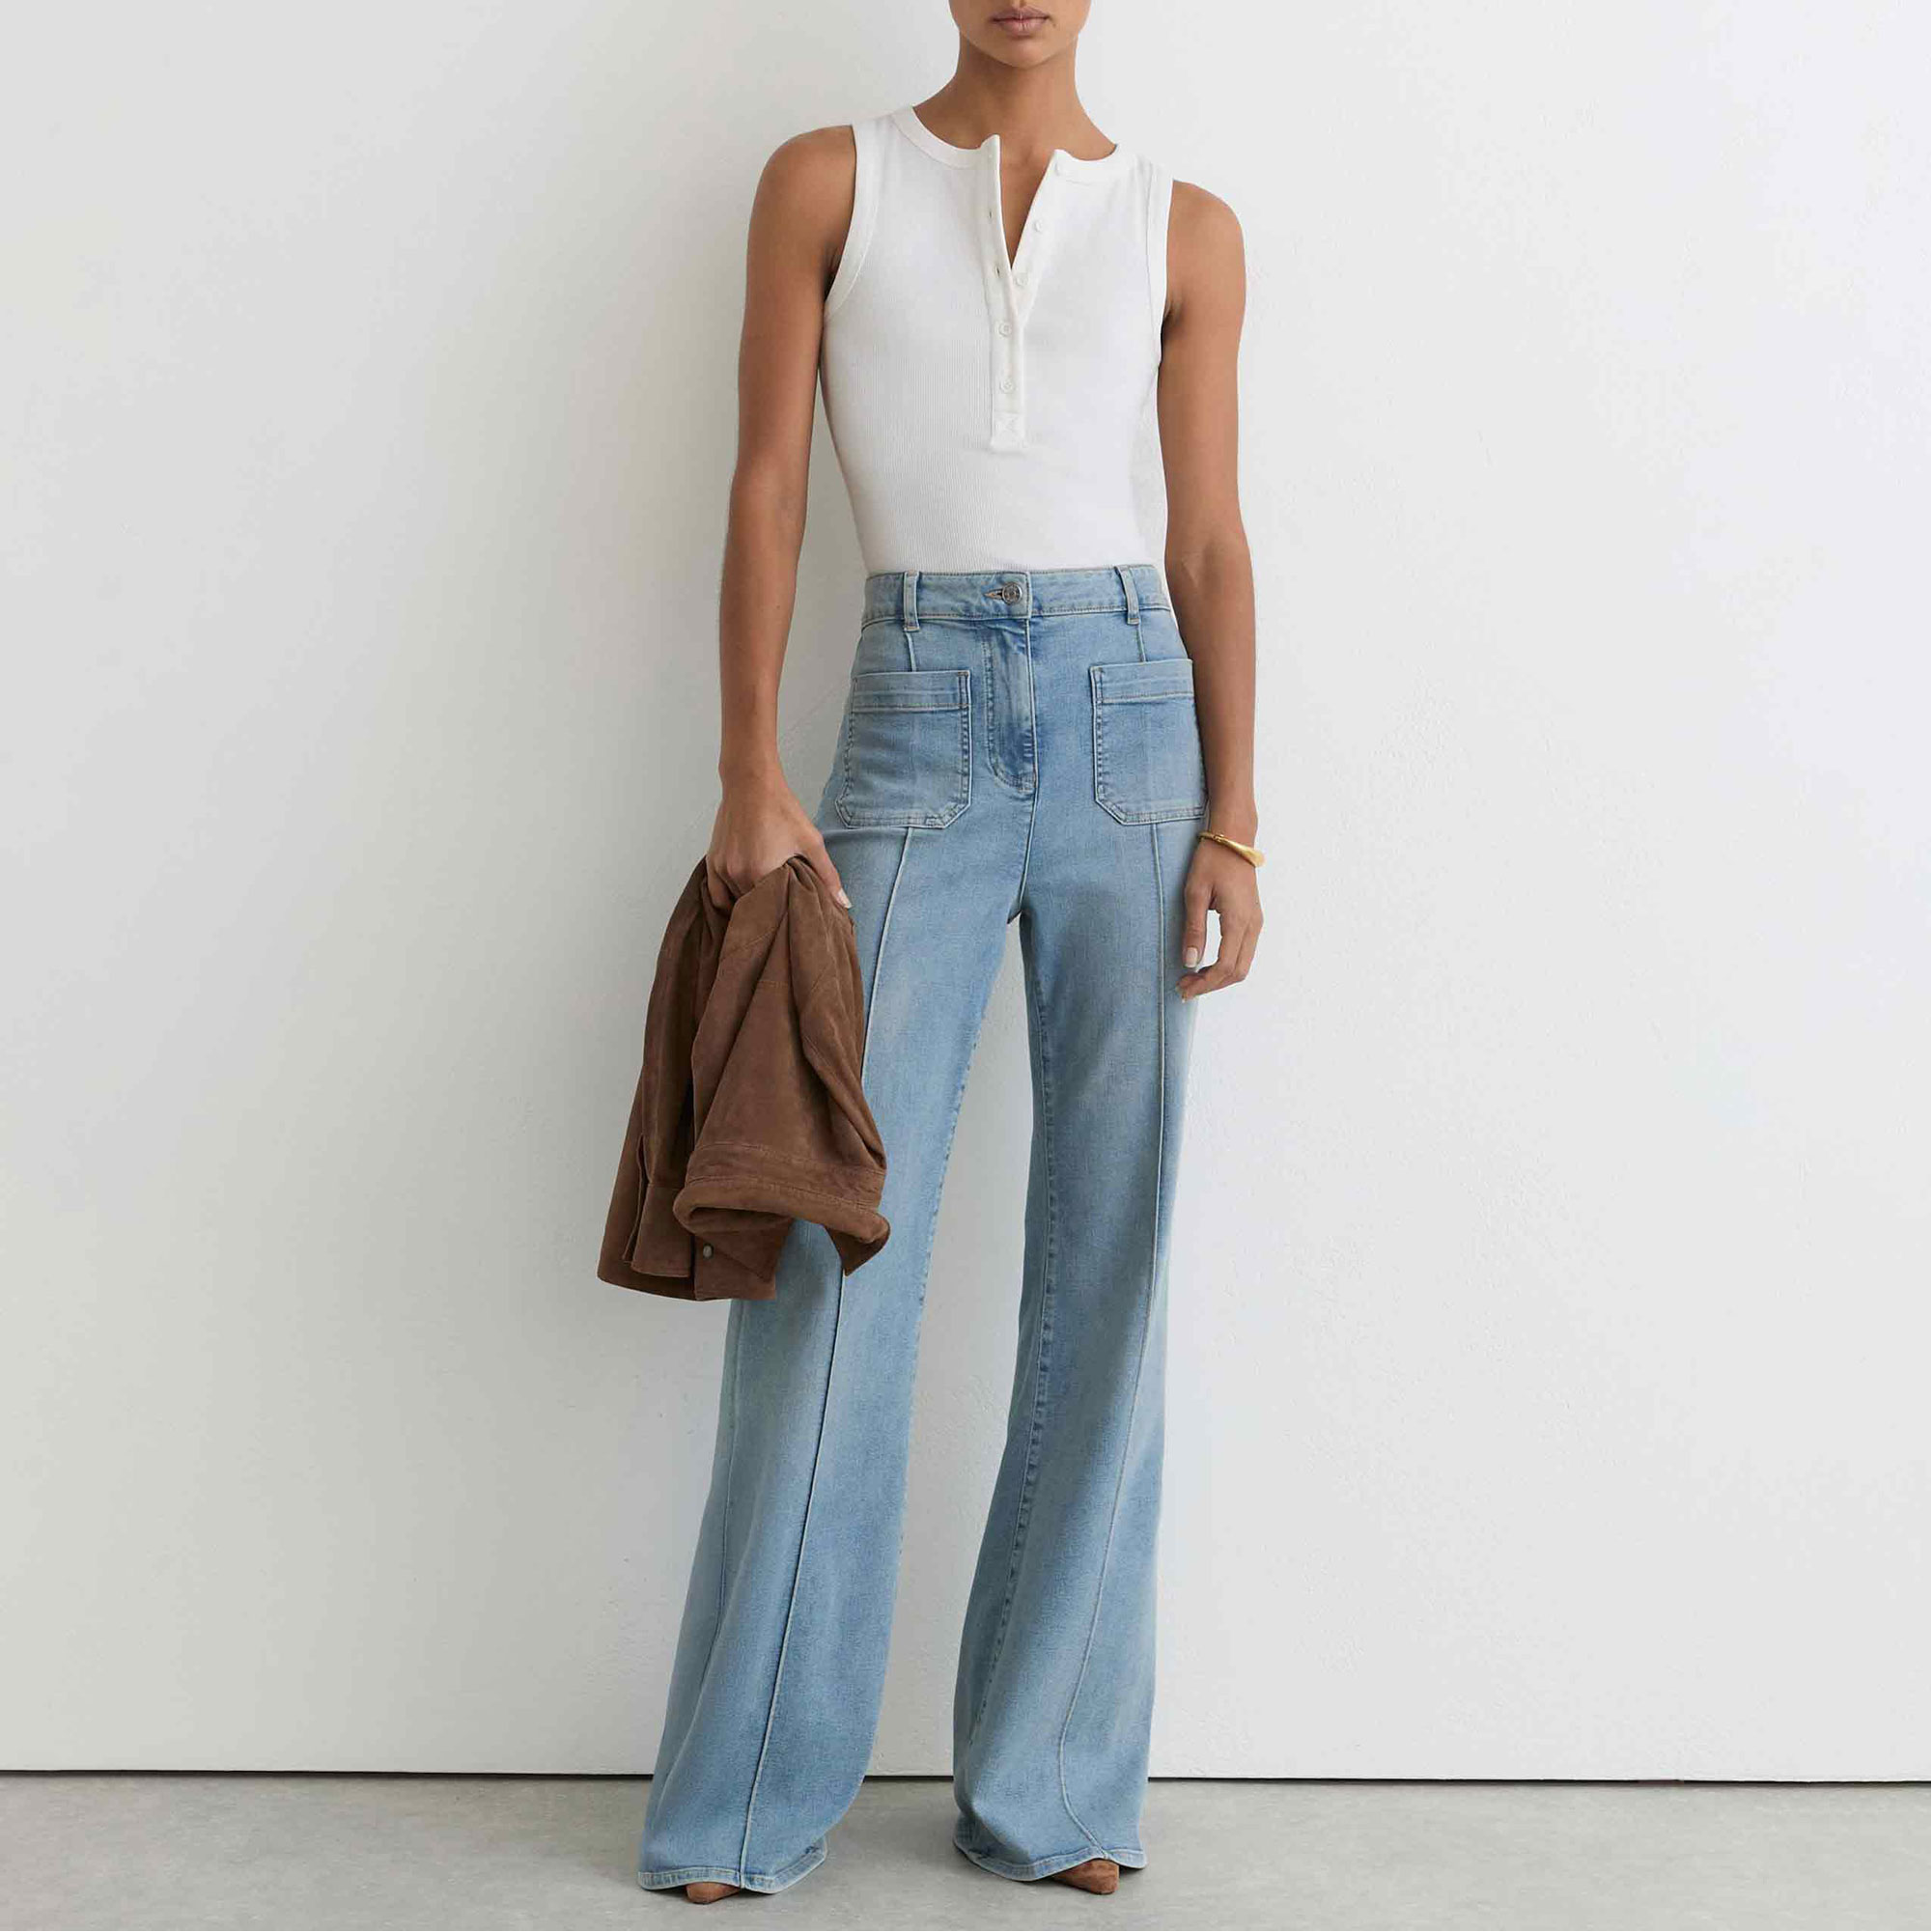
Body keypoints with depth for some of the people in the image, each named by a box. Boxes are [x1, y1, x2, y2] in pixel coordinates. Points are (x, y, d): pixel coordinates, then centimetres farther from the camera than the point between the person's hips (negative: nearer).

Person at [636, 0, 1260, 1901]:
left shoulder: (1184, 229, 11)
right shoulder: (829, 181, 8)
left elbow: (1210, 542, 8)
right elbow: (765, 487, 3)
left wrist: (1233, 826, 0)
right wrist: (751, 778, -7)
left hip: (1132, 710, 2)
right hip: (916, 723, -1)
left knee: (1108, 1240, 1)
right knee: (841, 1227, -4)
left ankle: (1051, 1778, 13)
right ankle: (749, 1794, 9)